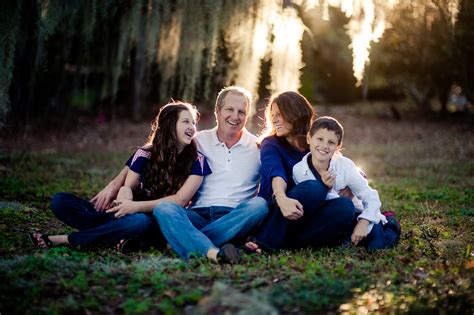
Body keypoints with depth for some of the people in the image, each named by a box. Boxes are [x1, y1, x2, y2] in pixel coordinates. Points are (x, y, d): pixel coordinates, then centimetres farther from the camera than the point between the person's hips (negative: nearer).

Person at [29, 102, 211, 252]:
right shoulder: (145, 154, 5)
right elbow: (127, 186, 2)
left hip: (158, 223, -3)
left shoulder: (197, 161, -3)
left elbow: (180, 200, -12)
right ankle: (117, 233, -29)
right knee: (61, 201, -11)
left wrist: (136, 206, -22)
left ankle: (65, 240, -28)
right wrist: (124, 194, -25)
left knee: (139, 222, -42)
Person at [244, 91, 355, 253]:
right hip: (273, 213, -4)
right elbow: (275, 173, -21)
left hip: (303, 215, 4)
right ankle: (263, 241, -34)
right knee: (313, 187, -31)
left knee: (345, 206, -25)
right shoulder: (271, 144, 2)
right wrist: (282, 199, -43)